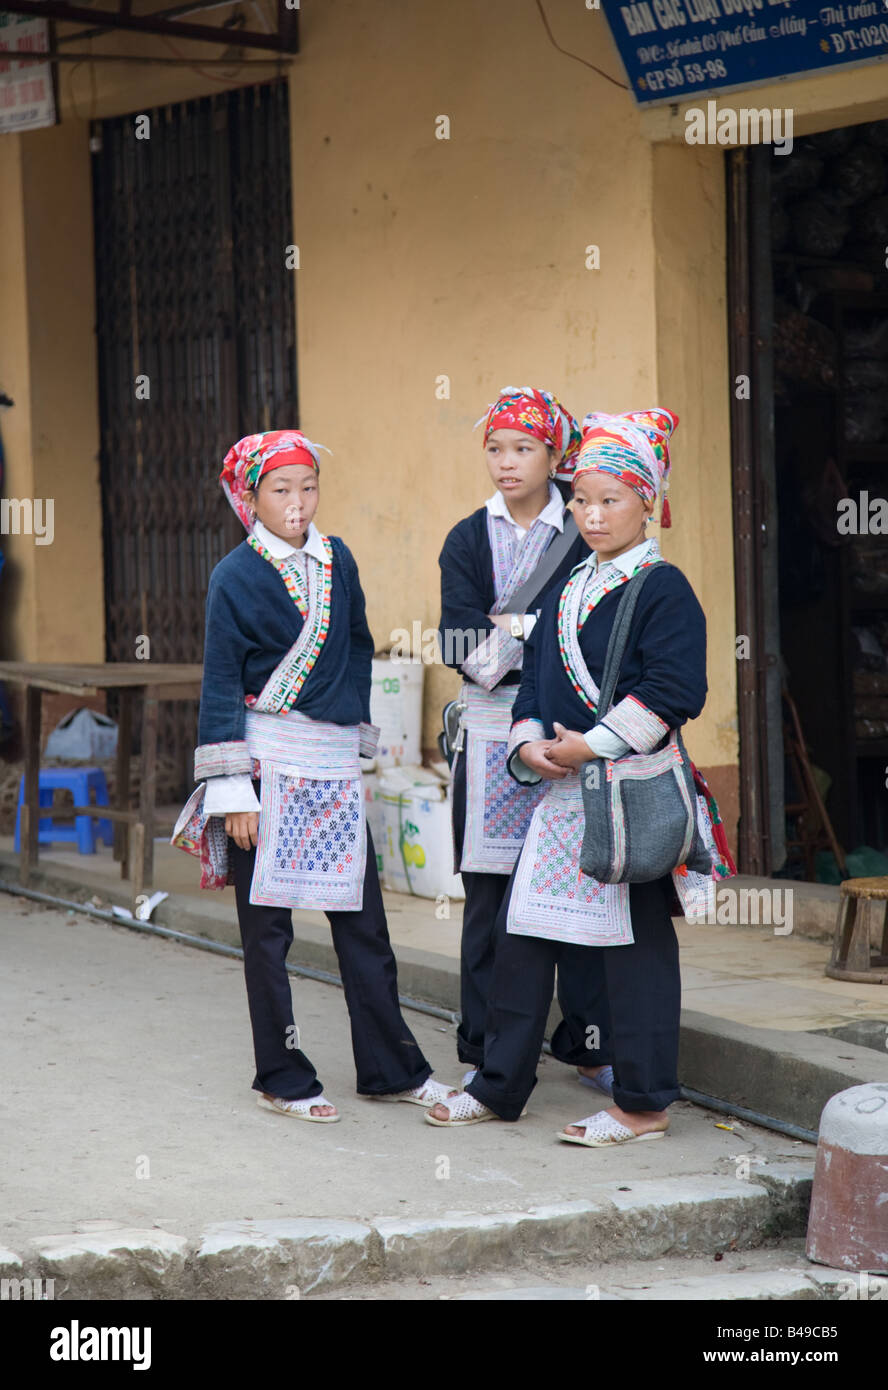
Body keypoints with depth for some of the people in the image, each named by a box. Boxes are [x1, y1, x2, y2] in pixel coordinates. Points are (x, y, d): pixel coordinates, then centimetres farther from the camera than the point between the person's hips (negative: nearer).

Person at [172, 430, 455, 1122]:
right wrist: (233, 791, -10)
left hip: (334, 765, 5)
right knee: (267, 923, 2)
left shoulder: (338, 559, 8)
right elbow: (221, 685, -6)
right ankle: (284, 1079, 11)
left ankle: (391, 1068, 16)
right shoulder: (236, 577, -6)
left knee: (363, 917, 7)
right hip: (268, 765, -4)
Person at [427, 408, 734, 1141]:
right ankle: (499, 1087, 19)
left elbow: (672, 692, -17)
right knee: (523, 929, 9)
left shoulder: (663, 588, -8)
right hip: (562, 787, 7)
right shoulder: (568, 589, 15)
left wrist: (592, 745, -17)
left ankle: (642, 1105, 8)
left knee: (633, 940, -1)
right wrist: (529, 743, -1)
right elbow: (536, 671, 17)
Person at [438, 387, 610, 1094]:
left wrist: (511, 629, -12)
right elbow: (460, 644, -2)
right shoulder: (468, 540, 9)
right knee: (489, 896, 3)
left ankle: (585, 1042, 11)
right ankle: (486, 1054, 11)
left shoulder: (586, 534, 3)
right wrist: (544, 631, -15)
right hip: (492, 734, 2)